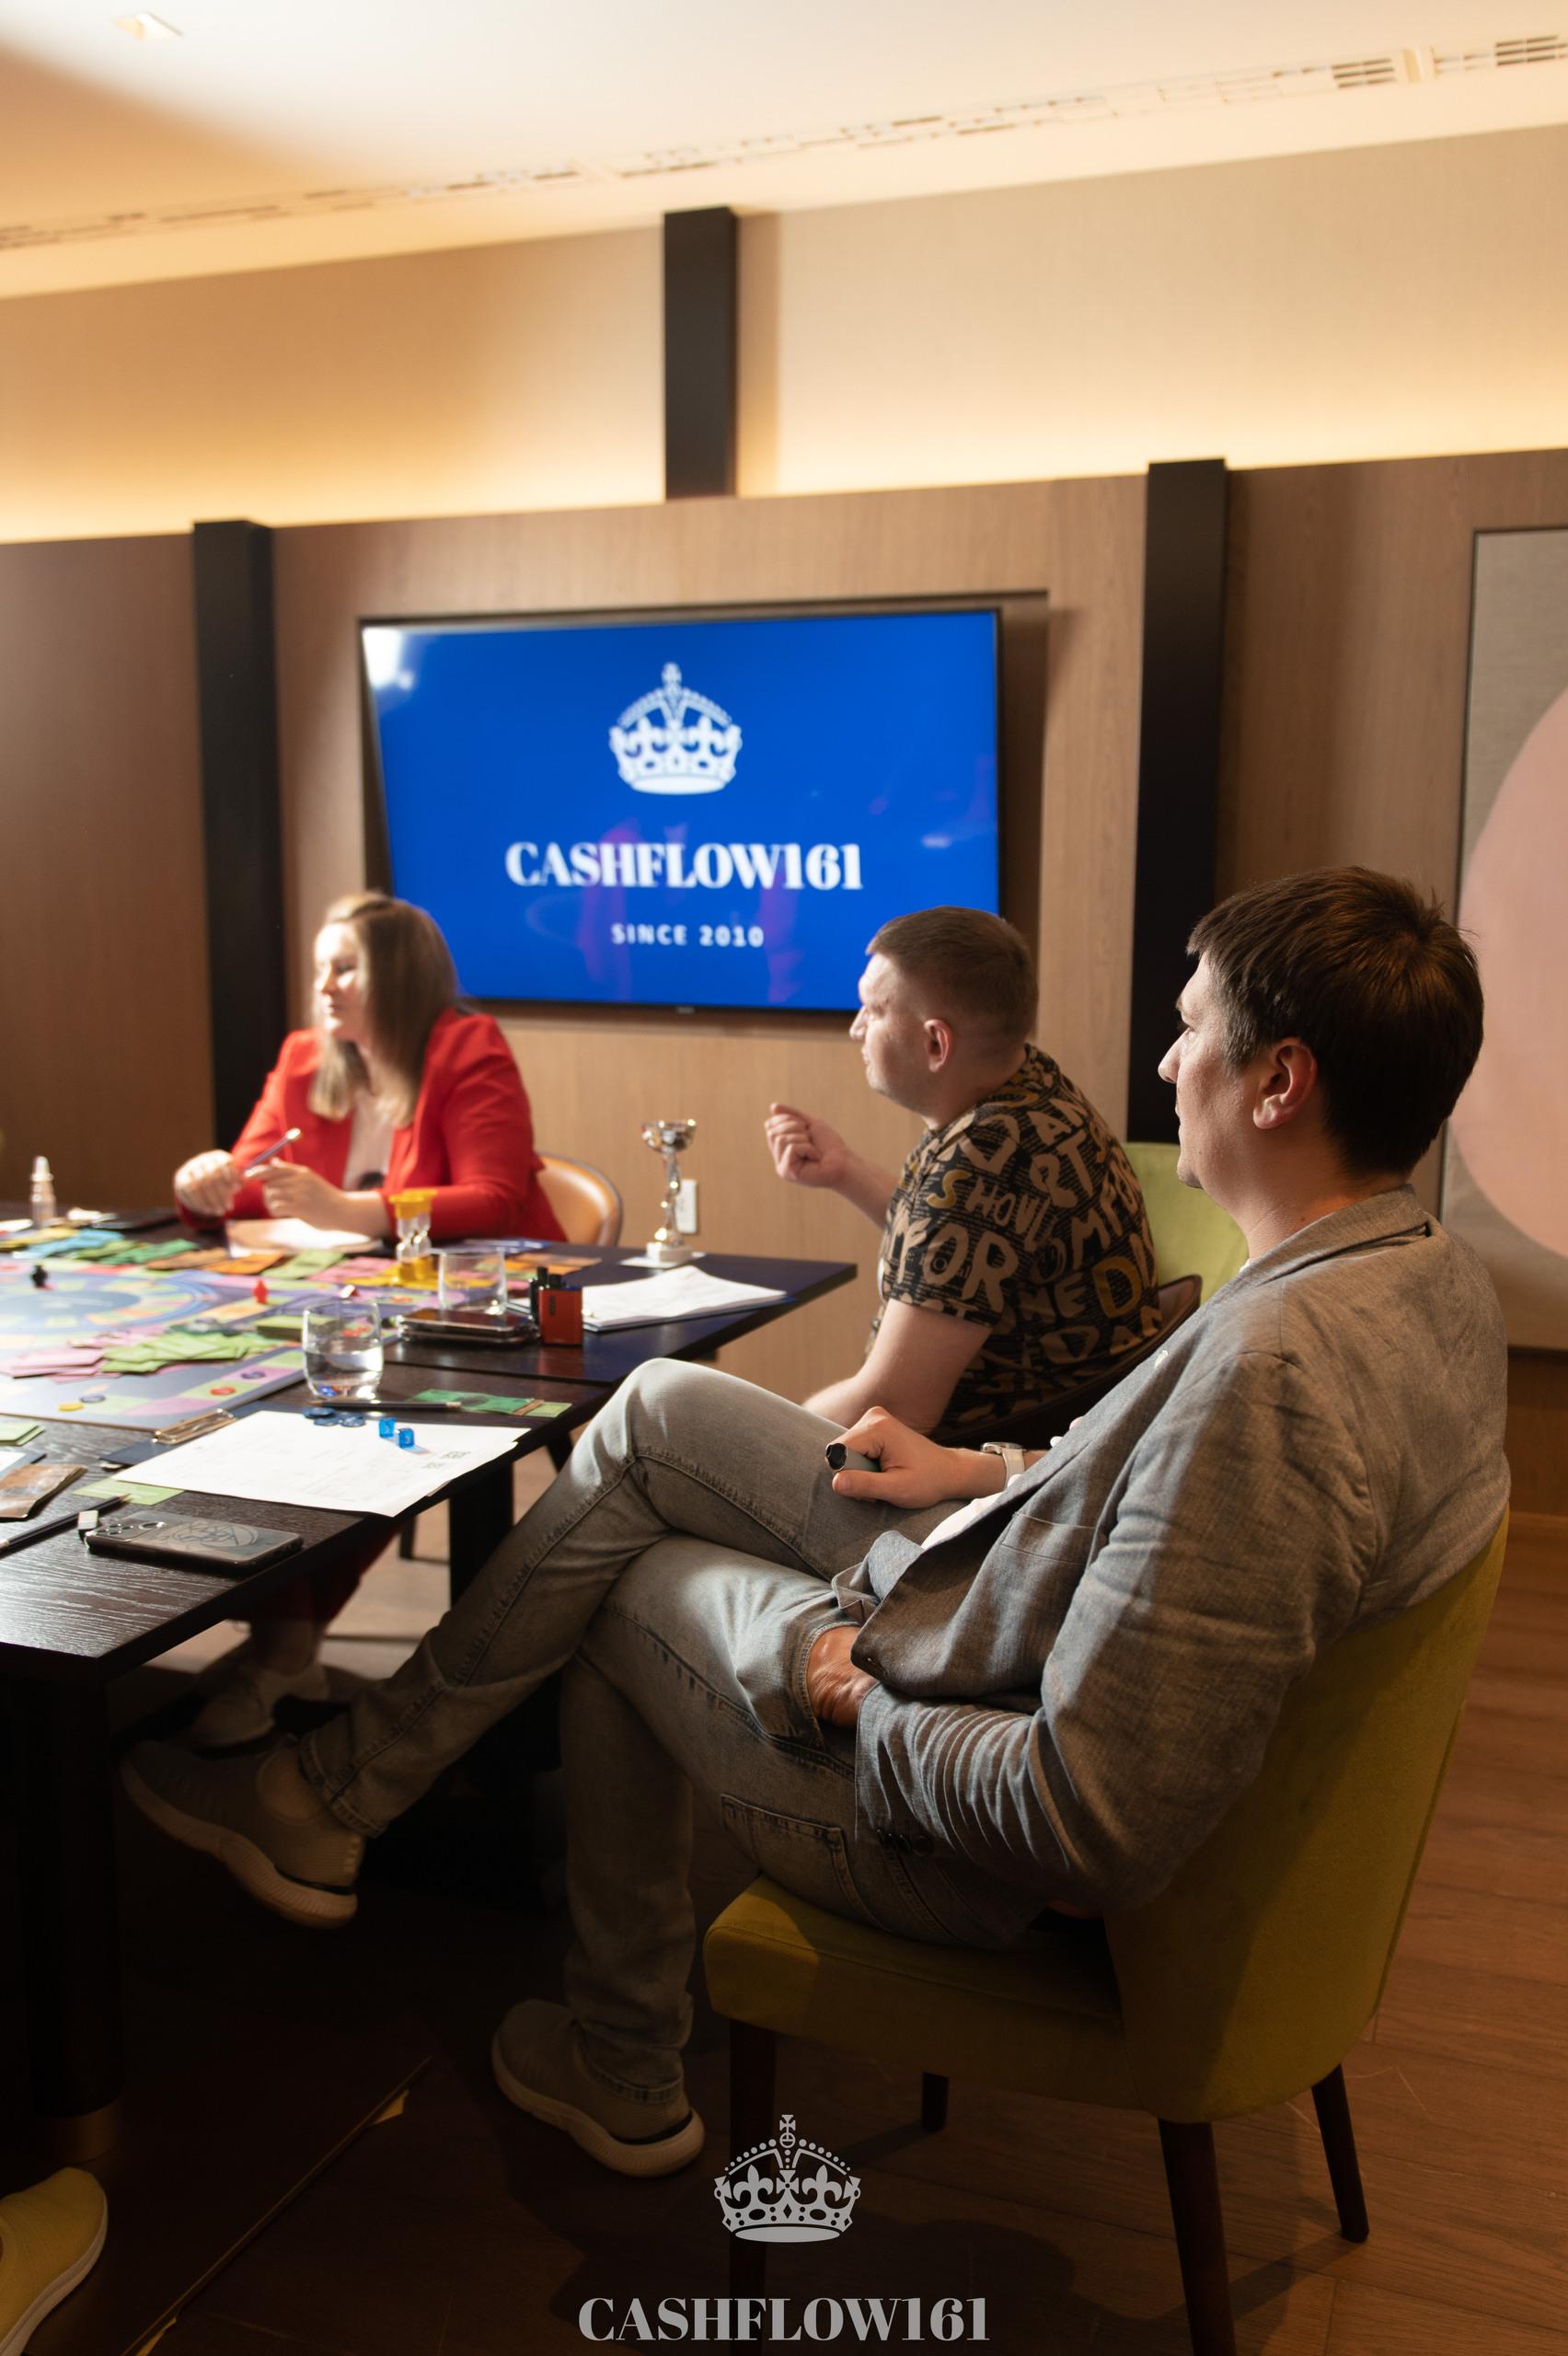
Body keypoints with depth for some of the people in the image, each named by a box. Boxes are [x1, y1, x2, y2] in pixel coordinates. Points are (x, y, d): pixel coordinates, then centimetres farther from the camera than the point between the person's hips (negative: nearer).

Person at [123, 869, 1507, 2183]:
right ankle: (348, 1784, 24)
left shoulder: (1270, 1367, -35)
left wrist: (858, 1701, -18)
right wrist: (991, 1477, 7)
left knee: (622, 1588, 15)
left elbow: (1095, 1833, -35)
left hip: (962, 1845, -9)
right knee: (662, 1411, 9)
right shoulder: (1433, 1274, -3)